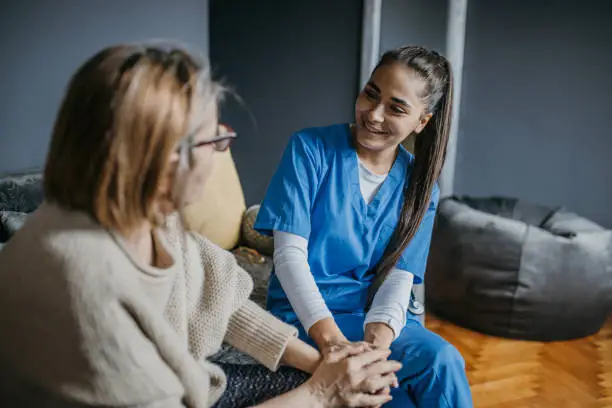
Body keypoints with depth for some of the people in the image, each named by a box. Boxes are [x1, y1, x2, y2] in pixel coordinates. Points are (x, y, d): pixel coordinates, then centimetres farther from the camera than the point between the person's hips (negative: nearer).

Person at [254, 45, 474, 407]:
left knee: (443, 360, -26)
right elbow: (289, 252, -14)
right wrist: (330, 337, -27)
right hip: (306, 312, -4)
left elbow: (400, 275, -2)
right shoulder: (311, 148, -7)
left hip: (378, 313, 4)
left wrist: (380, 331, -25)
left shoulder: (420, 184, 4)